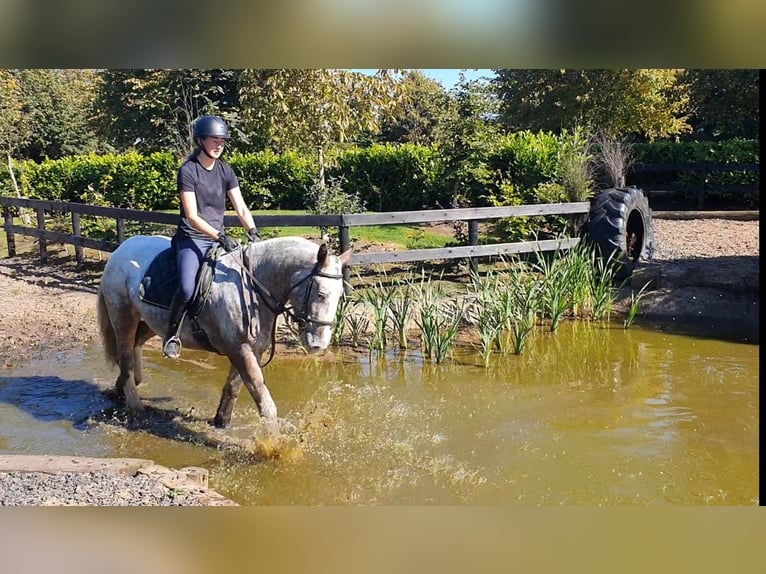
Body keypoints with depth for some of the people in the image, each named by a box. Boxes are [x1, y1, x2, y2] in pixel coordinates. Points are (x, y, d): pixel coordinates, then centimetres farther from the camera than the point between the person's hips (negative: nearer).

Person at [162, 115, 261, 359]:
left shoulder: (225, 171, 7)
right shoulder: (188, 171, -9)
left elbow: (241, 208, 2)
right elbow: (192, 216, -15)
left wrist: (253, 232, -17)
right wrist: (220, 237, -25)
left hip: (219, 238, 6)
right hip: (191, 238, -6)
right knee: (187, 288, -28)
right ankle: (171, 334, -5)